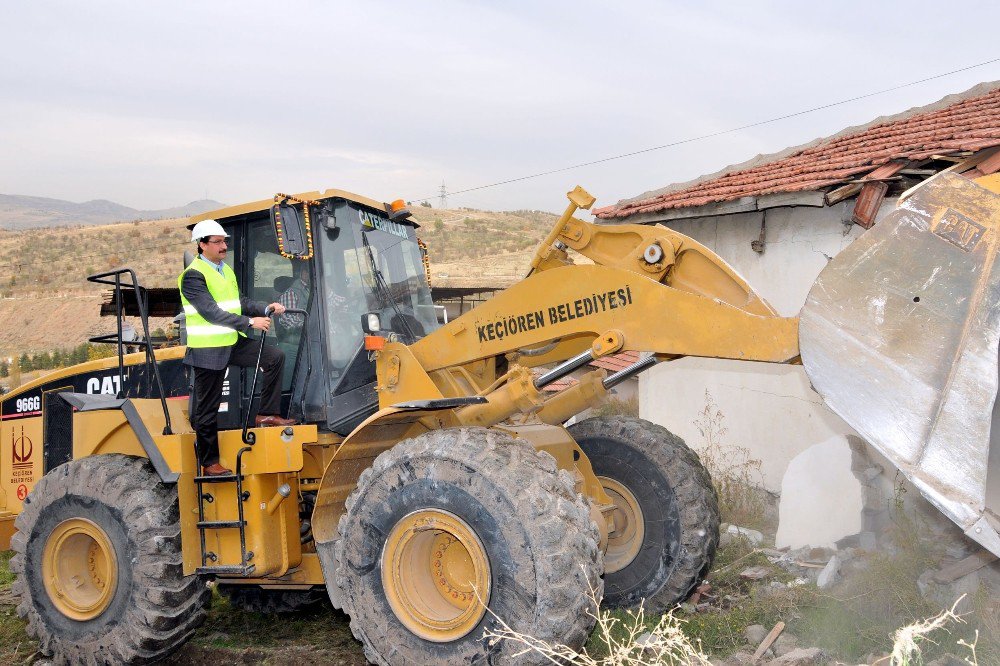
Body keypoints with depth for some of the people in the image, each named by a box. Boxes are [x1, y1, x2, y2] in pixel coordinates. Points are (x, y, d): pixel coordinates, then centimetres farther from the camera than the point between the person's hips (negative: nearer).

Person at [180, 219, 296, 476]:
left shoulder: (226, 271, 13)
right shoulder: (193, 276, -14)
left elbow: (239, 302, 15)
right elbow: (211, 311, -23)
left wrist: (266, 309, -2)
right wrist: (250, 322, -27)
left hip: (233, 343, 8)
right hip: (208, 349, -7)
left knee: (275, 357, -6)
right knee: (207, 408, 2)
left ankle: (267, 414, 0)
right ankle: (209, 463, 12)